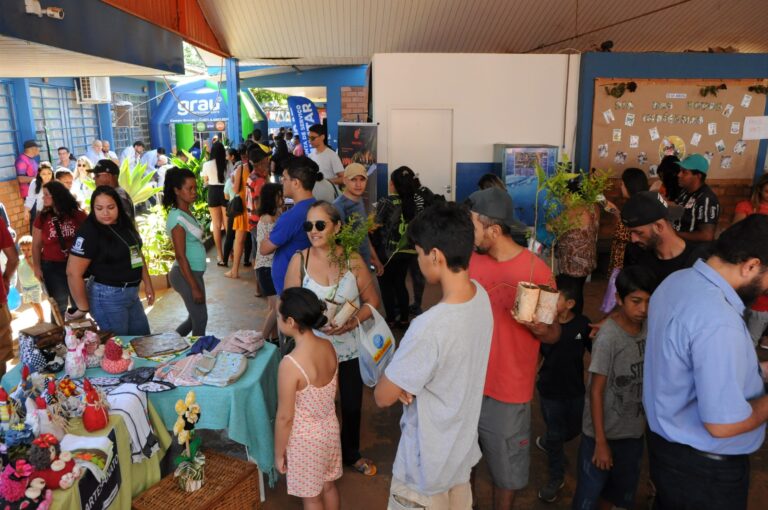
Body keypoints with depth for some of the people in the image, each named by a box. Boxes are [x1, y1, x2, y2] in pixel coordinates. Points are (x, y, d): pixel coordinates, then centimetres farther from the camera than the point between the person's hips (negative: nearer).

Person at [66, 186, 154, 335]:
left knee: (143, 339, 19)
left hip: (131, 293, 8)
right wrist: (83, 308, -16)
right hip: (107, 296, -7)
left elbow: (136, 253, 17)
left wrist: (147, 283, 14)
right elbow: (73, 272, -22)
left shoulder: (125, 223, 3)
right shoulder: (89, 232, -19)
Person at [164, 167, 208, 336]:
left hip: (194, 272, 9)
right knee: (200, 320, 3)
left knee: (195, 317, 20)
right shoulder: (177, 218, -19)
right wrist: (194, 287, -19)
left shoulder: (186, 213, 8)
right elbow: (181, 256, -20)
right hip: (187, 274, -9)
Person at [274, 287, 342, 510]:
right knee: (328, 485, 28)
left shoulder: (290, 364, -32)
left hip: (305, 439, -6)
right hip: (330, 428, 6)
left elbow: (285, 417, -21)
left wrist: (278, 453, -6)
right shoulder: (328, 347, -11)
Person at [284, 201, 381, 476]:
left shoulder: (352, 259, -10)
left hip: (351, 347, 1)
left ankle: (351, 453, 47)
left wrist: (354, 320, -22)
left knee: (352, 404, 19)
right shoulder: (299, 260, -11)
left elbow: (372, 300, -4)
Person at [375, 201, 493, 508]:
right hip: (463, 448, 7)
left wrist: (400, 384, -5)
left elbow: (383, 397, -24)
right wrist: (409, 380, -14)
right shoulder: (480, 295, -12)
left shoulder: (429, 327, -37)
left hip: (427, 463, -7)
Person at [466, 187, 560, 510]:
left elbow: (554, 334, -7)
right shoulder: (471, 262, -1)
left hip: (508, 391, -4)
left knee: (506, 470, 13)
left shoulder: (536, 270, -15)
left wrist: (541, 329, -29)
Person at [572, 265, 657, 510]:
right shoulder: (608, 337, -23)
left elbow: (646, 377, 7)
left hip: (634, 431, 6)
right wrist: (600, 442, -14)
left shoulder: (648, 328, -6)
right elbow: (596, 391, -17)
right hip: (603, 432, -6)